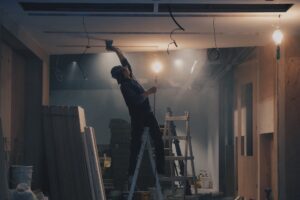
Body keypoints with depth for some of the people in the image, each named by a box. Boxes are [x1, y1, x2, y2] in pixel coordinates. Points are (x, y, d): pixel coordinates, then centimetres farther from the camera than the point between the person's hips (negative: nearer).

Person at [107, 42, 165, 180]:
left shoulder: (130, 79, 10)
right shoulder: (125, 86, -14)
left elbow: (124, 61, 19)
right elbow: (136, 100, -25)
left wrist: (116, 50, 15)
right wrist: (148, 92, -22)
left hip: (147, 114, 8)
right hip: (138, 117, -8)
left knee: (158, 141, 3)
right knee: (135, 145, -3)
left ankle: (161, 171, 3)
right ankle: (131, 173, 4)